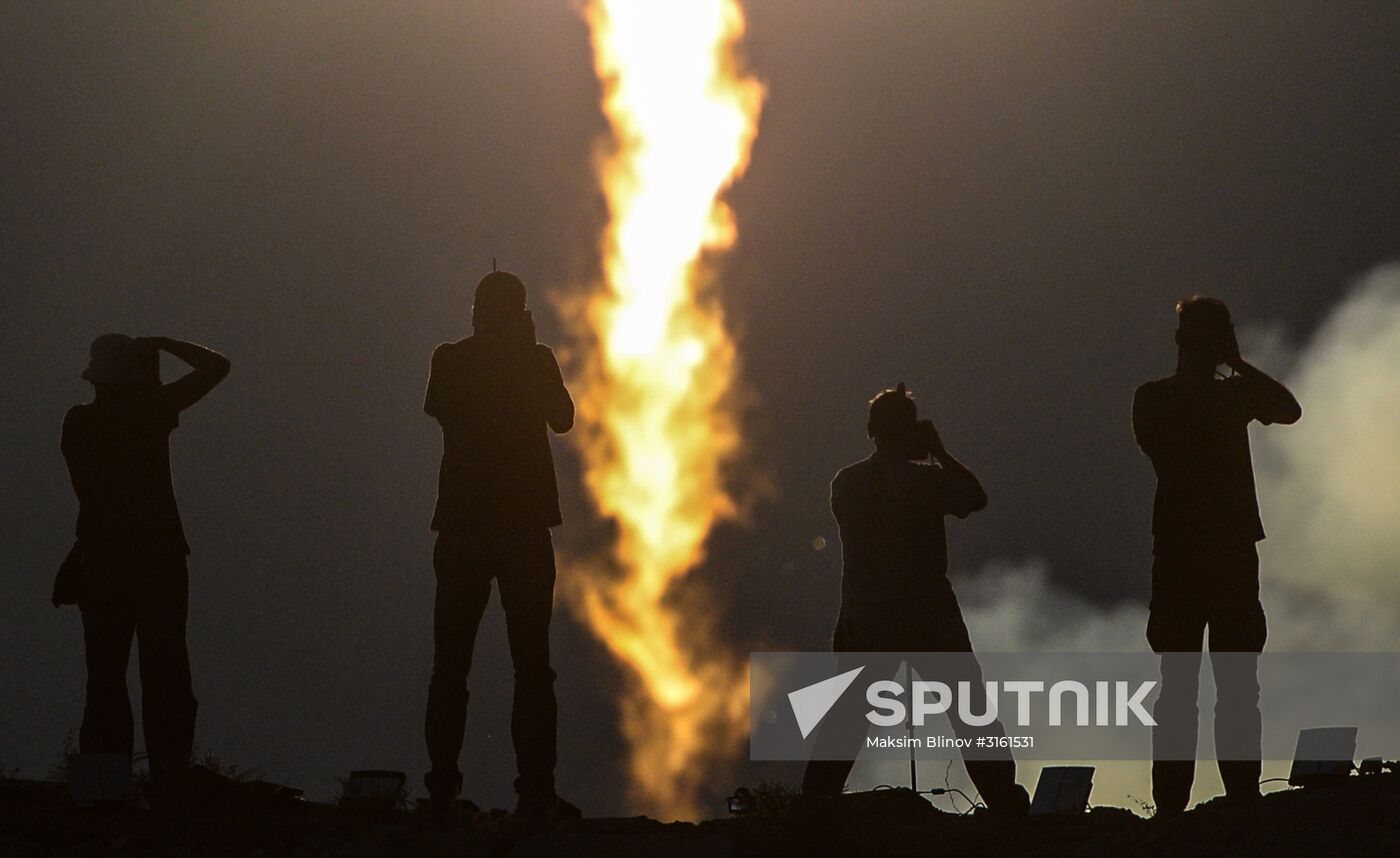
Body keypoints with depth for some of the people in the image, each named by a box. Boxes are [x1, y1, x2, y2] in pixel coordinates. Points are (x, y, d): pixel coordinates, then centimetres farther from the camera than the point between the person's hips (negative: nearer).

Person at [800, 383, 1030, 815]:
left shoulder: (845, 484, 0)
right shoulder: (927, 479, -12)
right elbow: (975, 497, 5)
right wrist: (939, 451, 8)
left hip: (863, 621, 3)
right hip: (929, 618, -3)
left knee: (845, 718, 11)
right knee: (972, 711, 6)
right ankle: (1006, 803, 5)